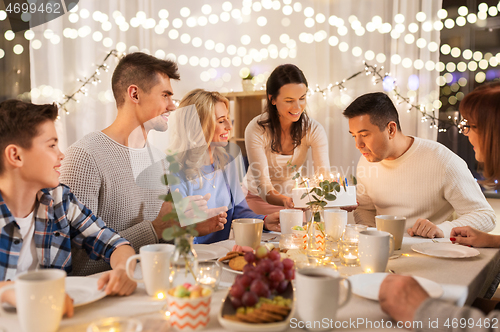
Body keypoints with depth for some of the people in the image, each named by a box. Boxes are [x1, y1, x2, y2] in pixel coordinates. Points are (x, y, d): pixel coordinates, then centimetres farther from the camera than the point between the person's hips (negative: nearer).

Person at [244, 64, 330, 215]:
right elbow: (263, 186, -24)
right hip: (259, 198, -4)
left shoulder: (314, 129, -11)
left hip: (294, 196, 4)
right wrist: (284, 201, -47)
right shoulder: (256, 130, -21)